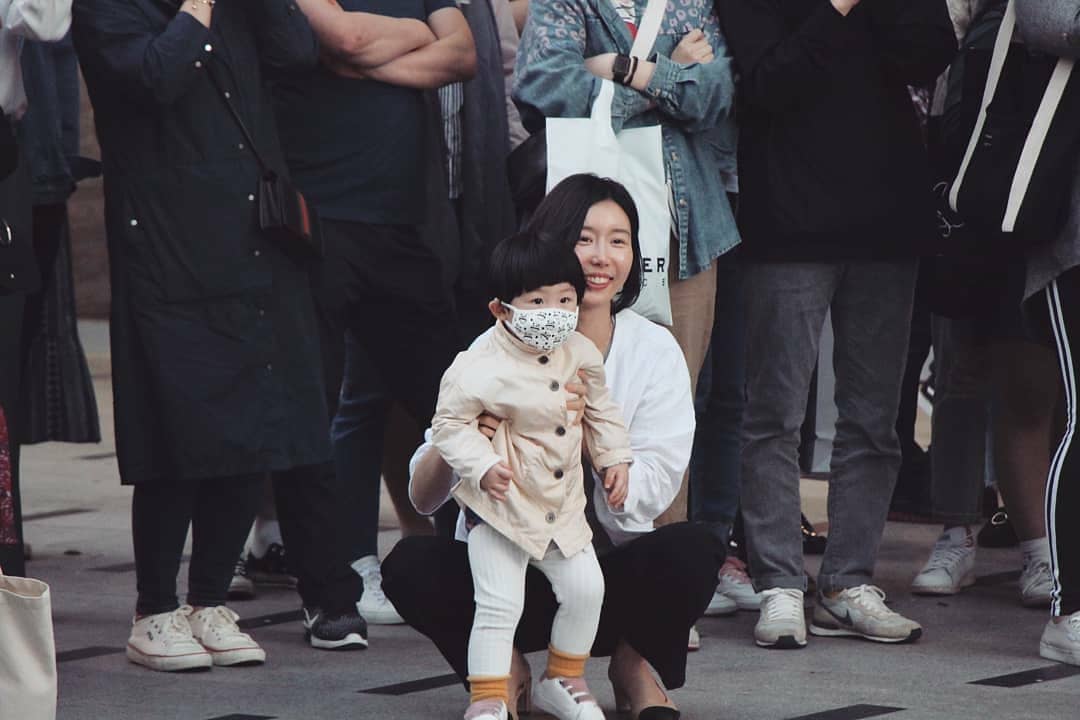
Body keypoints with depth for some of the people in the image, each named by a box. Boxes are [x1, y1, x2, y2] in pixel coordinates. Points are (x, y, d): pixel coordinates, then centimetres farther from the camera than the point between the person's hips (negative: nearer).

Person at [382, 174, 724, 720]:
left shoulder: (654, 351, -2)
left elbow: (650, 492, -14)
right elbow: (422, 498, -11)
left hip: (611, 565, 0)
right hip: (504, 568, 0)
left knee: (692, 551, -30)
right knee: (410, 566, -29)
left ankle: (633, 666, 2)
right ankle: (504, 669, 1)